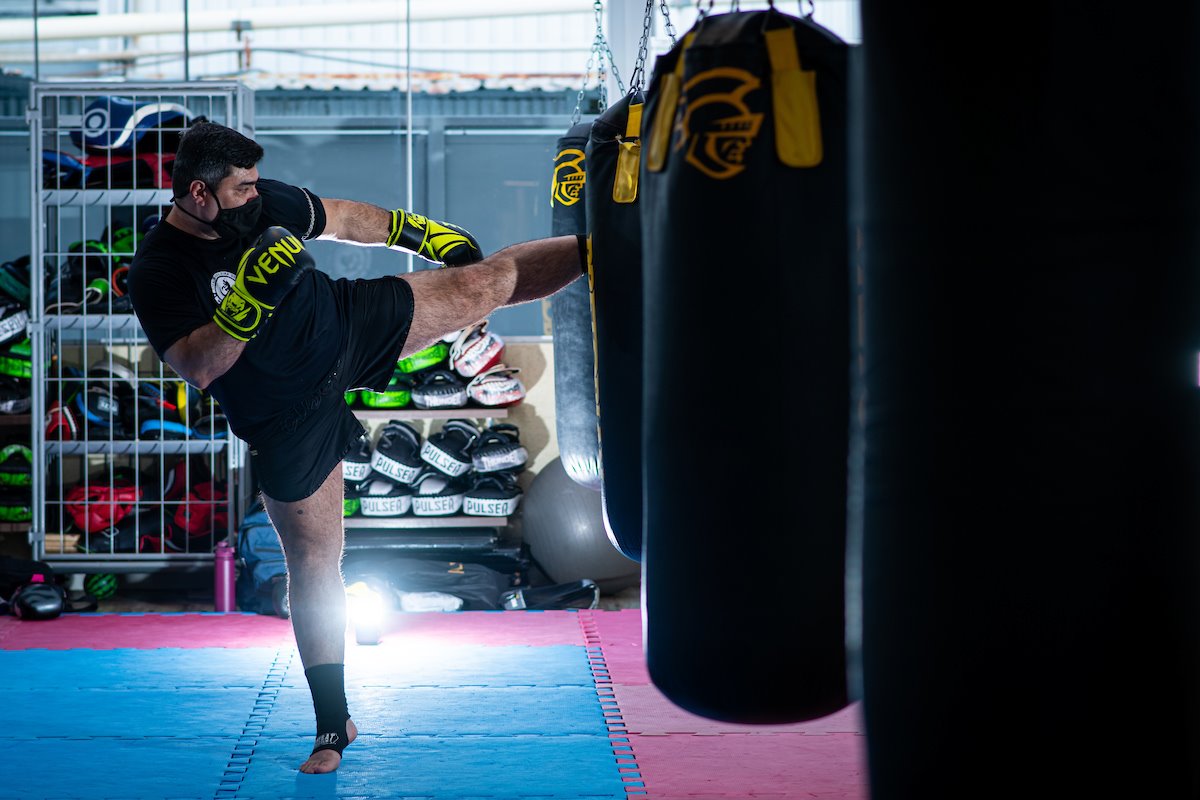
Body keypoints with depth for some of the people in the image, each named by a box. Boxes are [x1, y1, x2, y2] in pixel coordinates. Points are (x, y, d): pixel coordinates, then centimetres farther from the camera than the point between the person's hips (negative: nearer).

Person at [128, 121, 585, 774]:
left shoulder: (264, 204, -9)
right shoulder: (158, 272, -22)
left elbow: (342, 219, 9)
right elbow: (197, 367, -32)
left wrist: (418, 231, 14)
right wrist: (251, 296, -44)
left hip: (352, 324, 4)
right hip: (290, 421, -4)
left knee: (488, 280, -1)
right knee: (312, 562, 3)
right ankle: (333, 727, 15)